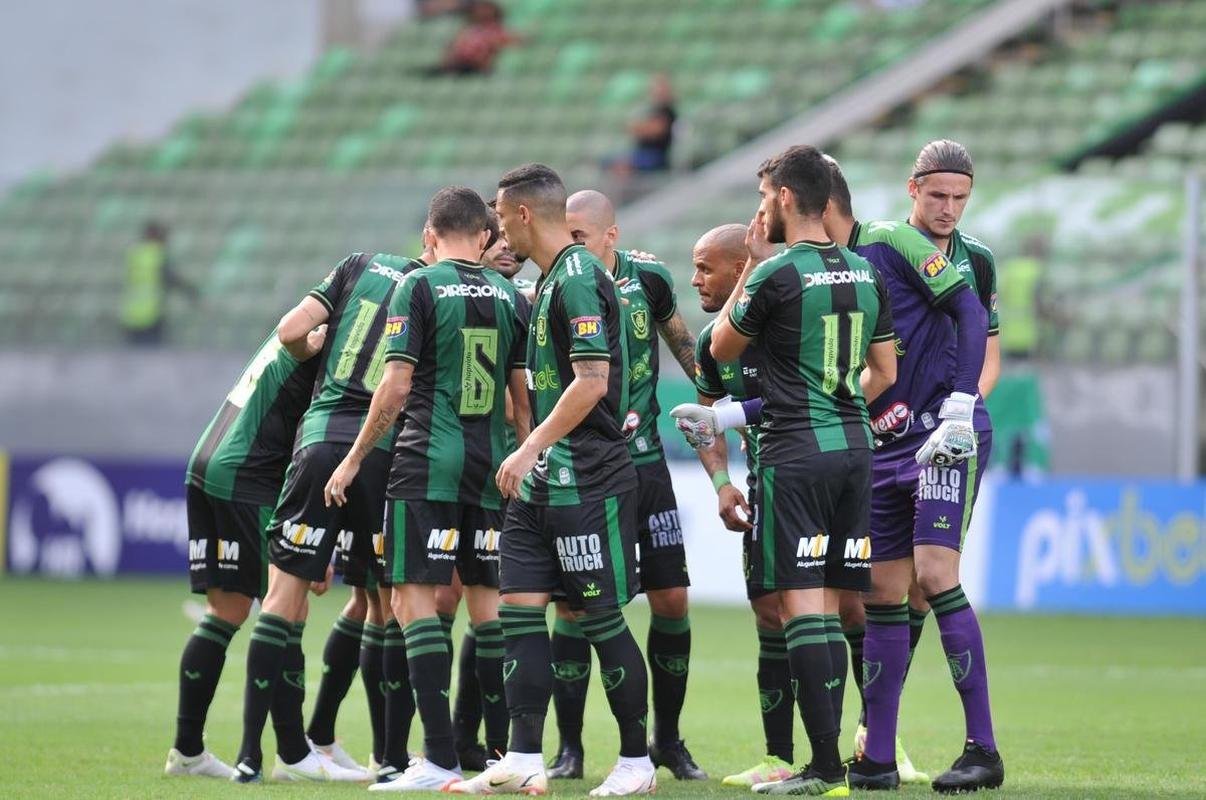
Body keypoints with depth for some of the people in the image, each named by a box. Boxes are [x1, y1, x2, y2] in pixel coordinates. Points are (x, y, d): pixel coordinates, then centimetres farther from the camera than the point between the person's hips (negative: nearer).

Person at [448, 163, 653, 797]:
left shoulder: (578, 279, -14)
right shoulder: (547, 280, 16)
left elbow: (592, 381, -21)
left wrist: (530, 449, -21)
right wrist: (530, 456, 18)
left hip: (586, 481, -10)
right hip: (541, 481, 10)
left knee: (600, 617, -3)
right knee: (520, 608, 2)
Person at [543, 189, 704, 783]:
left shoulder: (648, 277, -1)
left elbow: (679, 338, 17)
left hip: (644, 461, 3)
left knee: (671, 600, 1)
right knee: (572, 605, -6)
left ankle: (667, 738, 16)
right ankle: (569, 749, 4)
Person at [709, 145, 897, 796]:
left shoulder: (776, 274, -11)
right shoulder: (865, 273, 10)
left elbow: (721, 347, 6)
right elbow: (884, 373, 16)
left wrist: (751, 266, 11)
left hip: (794, 454, -7)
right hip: (854, 449, 7)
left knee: (801, 606, -7)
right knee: (828, 608, 10)